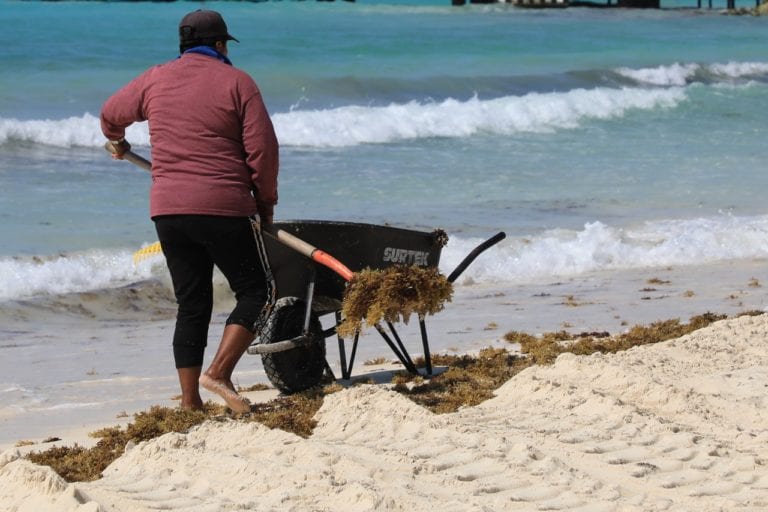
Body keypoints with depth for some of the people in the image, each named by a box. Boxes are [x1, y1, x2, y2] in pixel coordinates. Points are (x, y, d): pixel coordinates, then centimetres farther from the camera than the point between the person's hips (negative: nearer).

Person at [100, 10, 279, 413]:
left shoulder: (156, 79, 12)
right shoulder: (237, 82, -1)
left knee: (192, 305, 12)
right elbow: (263, 149, -6)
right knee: (256, 292, 6)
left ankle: (190, 401, 7)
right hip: (224, 208, -5)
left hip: (168, 210, 5)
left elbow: (111, 114, 28)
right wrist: (266, 200, 8)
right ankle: (219, 372, -11)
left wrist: (117, 141, 51)